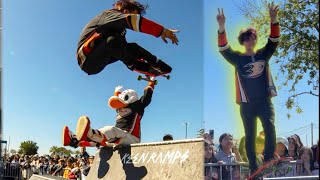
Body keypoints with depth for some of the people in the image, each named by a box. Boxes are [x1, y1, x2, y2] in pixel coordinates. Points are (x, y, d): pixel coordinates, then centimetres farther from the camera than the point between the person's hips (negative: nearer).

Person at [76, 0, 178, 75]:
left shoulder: (119, 28, 17)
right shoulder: (108, 14, -10)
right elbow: (131, 20, -29)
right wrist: (162, 31, -34)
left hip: (97, 61, 9)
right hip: (87, 59, -9)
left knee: (131, 48, 5)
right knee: (113, 40, -32)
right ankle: (134, 64, -15)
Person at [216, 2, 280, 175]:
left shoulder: (263, 54, 8)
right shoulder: (238, 58, 2)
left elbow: (274, 40, -4)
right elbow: (223, 48, -12)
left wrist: (273, 20, -19)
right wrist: (222, 27, -28)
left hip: (265, 101, 1)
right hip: (246, 104, 0)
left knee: (270, 128, -18)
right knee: (250, 135, 6)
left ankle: (269, 159, 0)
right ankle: (253, 166, 17)